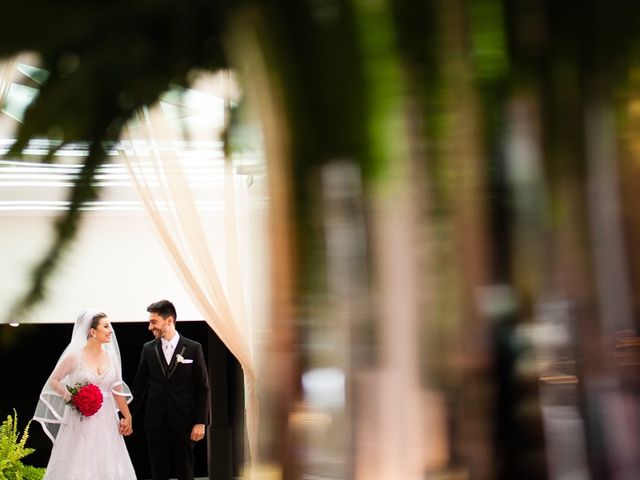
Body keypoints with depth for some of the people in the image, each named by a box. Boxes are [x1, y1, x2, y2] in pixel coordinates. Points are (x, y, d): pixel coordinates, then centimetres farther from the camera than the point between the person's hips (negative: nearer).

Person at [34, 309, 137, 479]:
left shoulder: (110, 356, 6)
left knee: (108, 466, 5)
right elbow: (53, 381, 2)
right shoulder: (75, 355, -7)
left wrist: (127, 416, 13)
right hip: (81, 422, -4)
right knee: (79, 466, -2)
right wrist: (70, 396, -14)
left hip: (106, 422, 4)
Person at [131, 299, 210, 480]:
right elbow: (139, 385, 8)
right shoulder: (148, 349, 4)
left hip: (183, 422, -2)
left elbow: (202, 388, -2)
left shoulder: (193, 348, -3)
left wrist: (201, 422, -7)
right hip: (156, 422, 2)